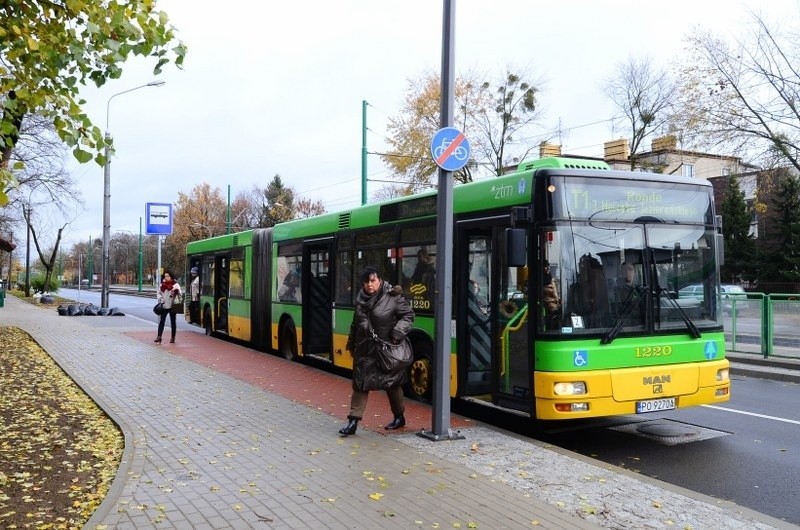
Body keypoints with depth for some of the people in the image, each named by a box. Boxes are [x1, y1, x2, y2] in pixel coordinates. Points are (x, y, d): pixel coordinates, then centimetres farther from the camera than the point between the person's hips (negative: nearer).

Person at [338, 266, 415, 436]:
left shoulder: (393, 297, -11)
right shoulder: (361, 299, 6)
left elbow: (408, 315, -7)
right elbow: (355, 324, 16)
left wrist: (398, 334, -18)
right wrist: (351, 344, 20)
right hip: (365, 350, 5)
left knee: (392, 383, 10)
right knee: (360, 384, 2)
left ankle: (399, 417, 29)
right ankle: (353, 421, 5)